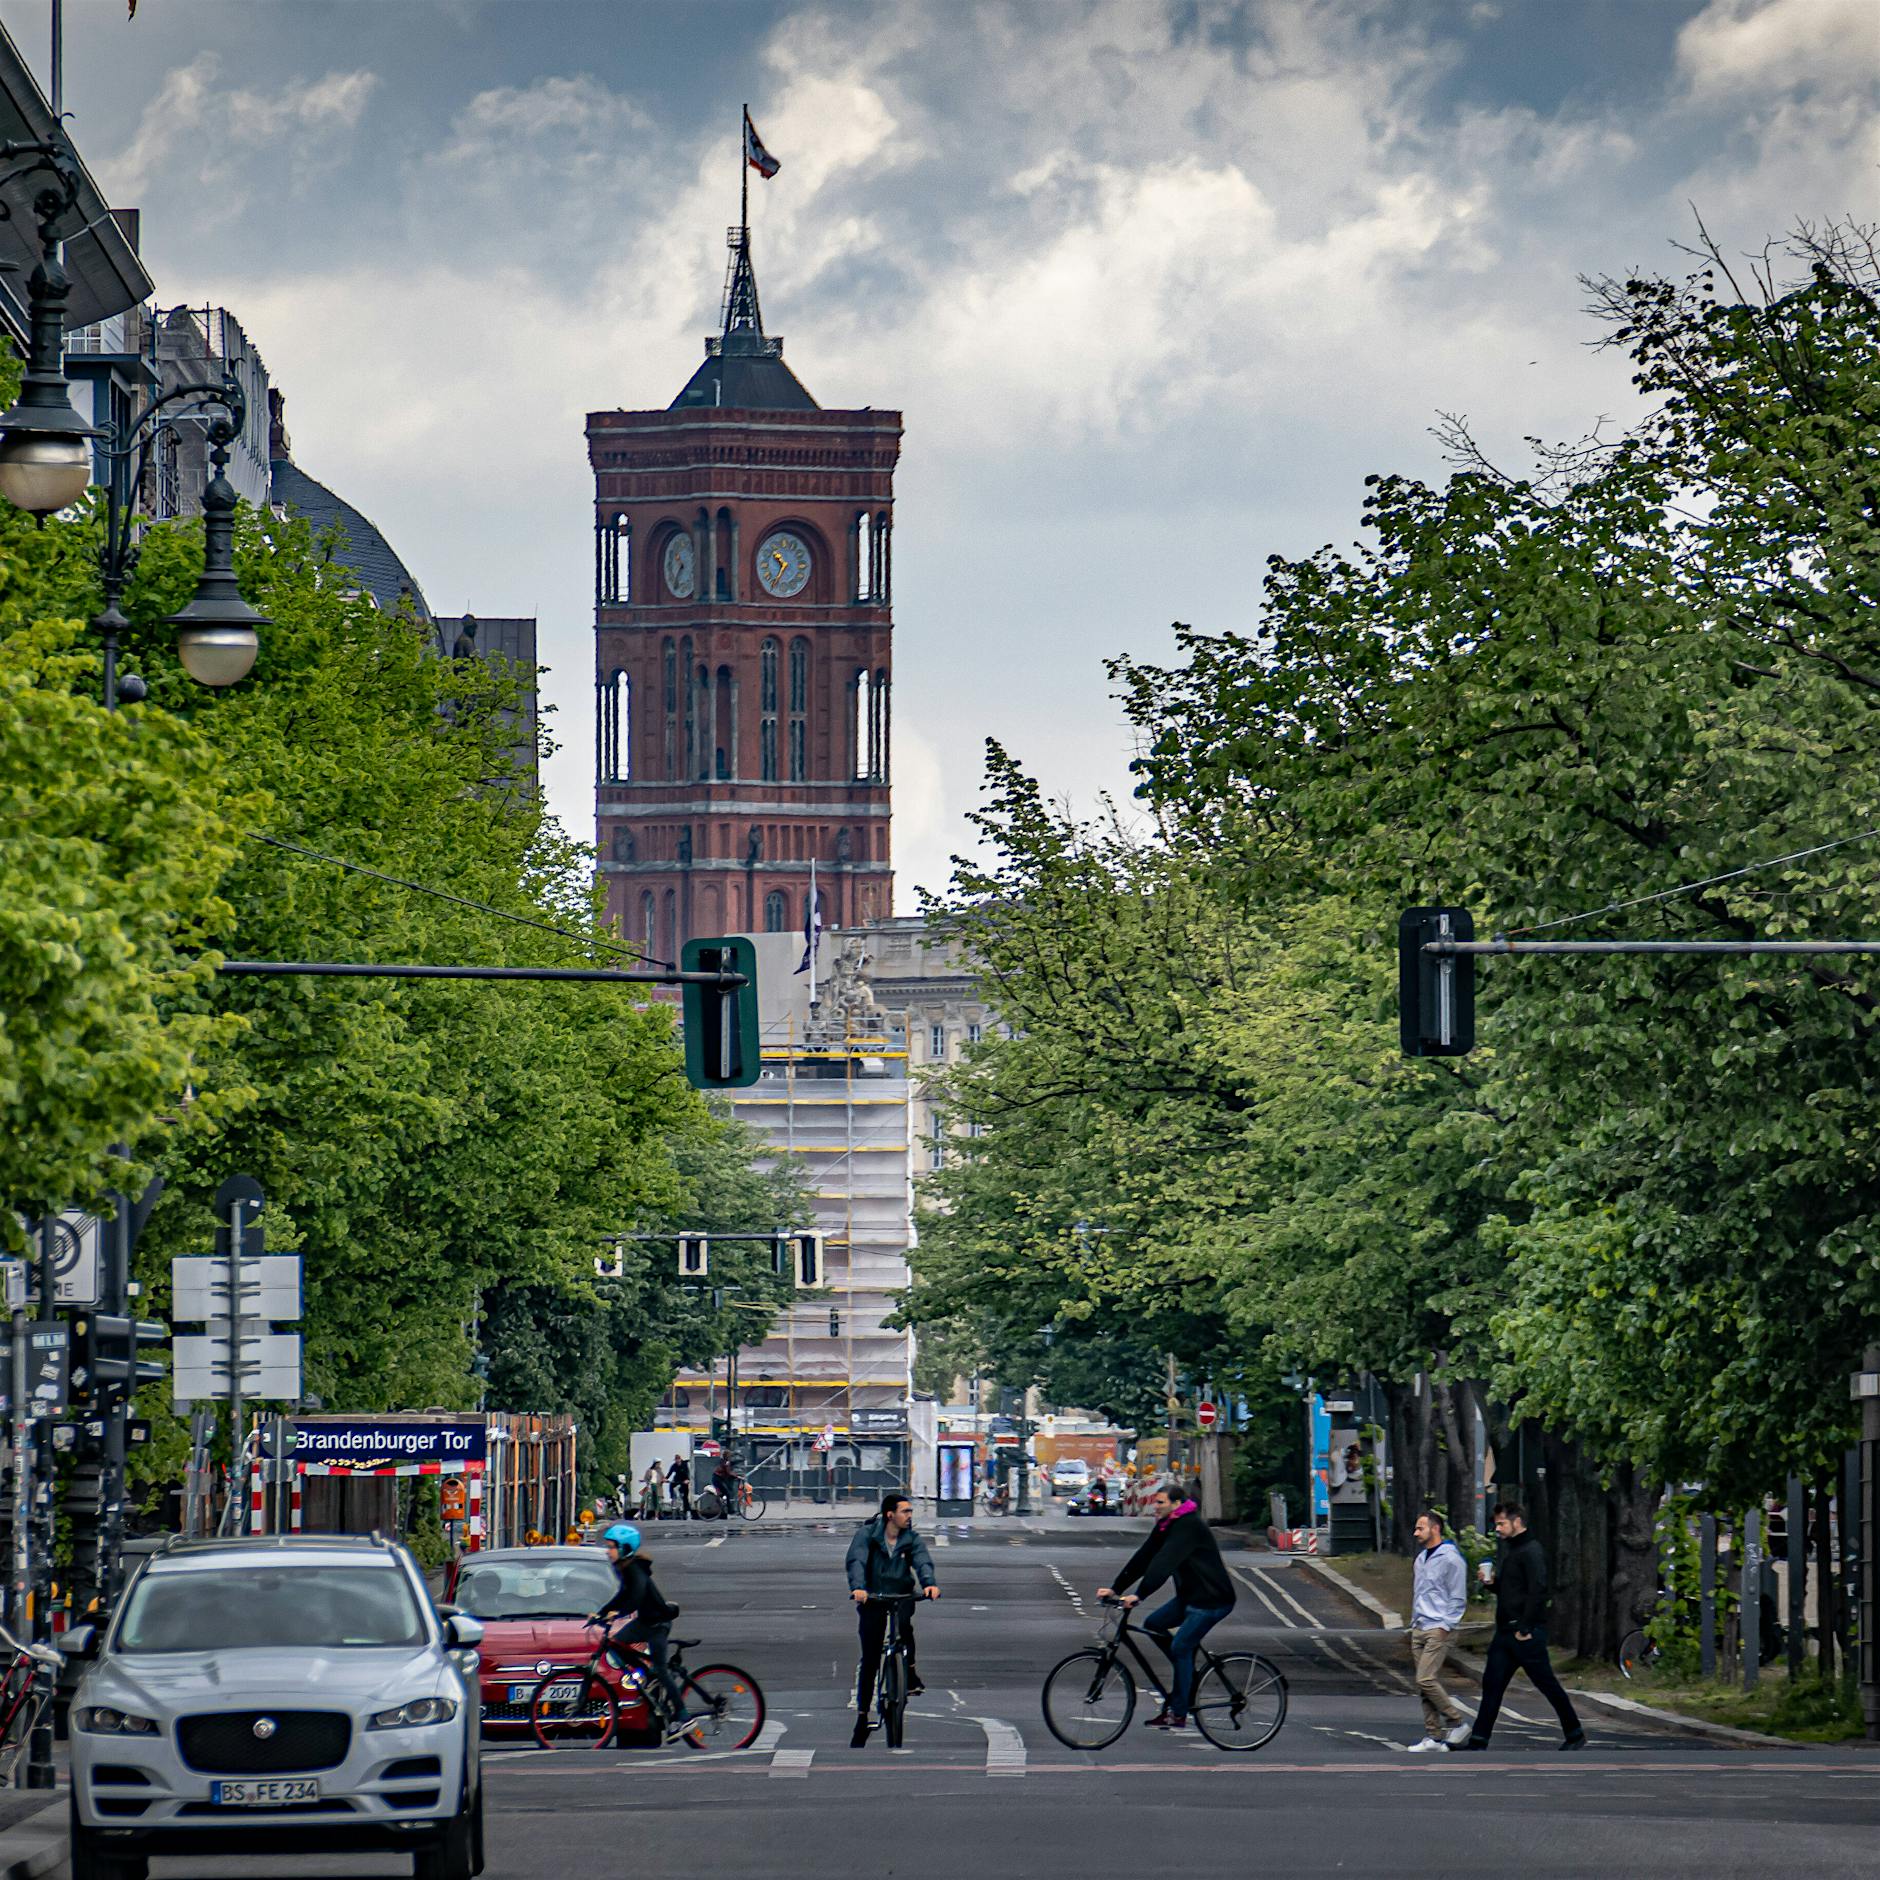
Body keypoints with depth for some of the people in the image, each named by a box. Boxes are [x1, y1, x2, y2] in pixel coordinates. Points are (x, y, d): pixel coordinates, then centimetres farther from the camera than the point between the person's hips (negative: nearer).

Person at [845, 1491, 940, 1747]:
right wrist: (858, 1588, -40)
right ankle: (862, 1715, 6)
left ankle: (910, 1673, -17)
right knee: (870, 1660, -3)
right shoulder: (867, 1534, -5)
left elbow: (923, 1562, -15)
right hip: (872, 1598, -1)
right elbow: (856, 1561, -20)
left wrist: (930, 1583, -37)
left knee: (904, 1622, -34)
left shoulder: (912, 1539, 1)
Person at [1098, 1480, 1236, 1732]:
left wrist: (1139, 1595, -36)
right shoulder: (1166, 1526, 8)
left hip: (1211, 1600, -9)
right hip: (1190, 1596, 9)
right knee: (1153, 1624, 5)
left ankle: (1178, 1713, -6)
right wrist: (1115, 1588, -2)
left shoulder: (1188, 1527, -21)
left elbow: (1164, 1563, -30)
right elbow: (1142, 1558, 6)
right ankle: (1190, 1673, 14)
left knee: (1180, 1646, -12)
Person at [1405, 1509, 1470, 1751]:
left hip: (1439, 1630, -9)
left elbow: (1458, 1599, -10)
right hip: (1420, 1629, 9)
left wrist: (1445, 1626, -16)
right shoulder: (1421, 1559, 17)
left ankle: (1457, 1722, -4)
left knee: (1426, 1680, -17)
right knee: (1424, 1685, 5)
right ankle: (1434, 1736, 7)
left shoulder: (1450, 1559, -9)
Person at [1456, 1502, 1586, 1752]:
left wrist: (1525, 1628, -23)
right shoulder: (1509, 1549, 17)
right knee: (1492, 1684, 4)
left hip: (1526, 1634, -9)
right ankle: (1478, 1742, 3)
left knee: (1546, 1683, 0)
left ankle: (1575, 1735, 12)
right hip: (1505, 1632, 9)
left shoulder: (1531, 1551, -13)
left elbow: (1538, 1591, -22)